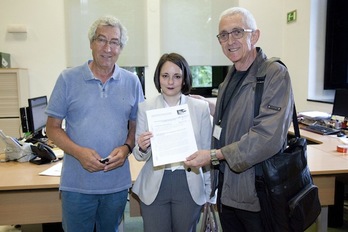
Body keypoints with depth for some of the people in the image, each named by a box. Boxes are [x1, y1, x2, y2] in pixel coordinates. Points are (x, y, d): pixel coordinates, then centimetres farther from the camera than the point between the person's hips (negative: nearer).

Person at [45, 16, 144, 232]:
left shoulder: (132, 82, 2)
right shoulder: (68, 78, -3)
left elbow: (136, 126, 8)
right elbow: (53, 127, -1)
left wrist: (126, 148, -12)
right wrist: (78, 152, -17)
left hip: (118, 182, 2)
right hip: (77, 183, -2)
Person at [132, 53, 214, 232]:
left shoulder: (201, 108, -2)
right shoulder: (145, 107, -2)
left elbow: (207, 151, 4)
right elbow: (139, 155, 0)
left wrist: (210, 190, 6)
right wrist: (142, 148, -23)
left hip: (189, 185, 0)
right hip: (155, 185, 0)